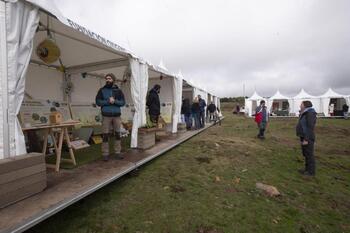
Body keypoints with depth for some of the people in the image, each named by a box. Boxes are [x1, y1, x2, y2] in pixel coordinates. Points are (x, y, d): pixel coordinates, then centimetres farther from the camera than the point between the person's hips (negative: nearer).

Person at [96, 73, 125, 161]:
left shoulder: (118, 90, 9)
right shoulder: (102, 90, 7)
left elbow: (123, 102, 4)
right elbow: (98, 102, 0)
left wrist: (115, 101, -14)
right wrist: (108, 101, -13)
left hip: (117, 115, 1)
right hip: (106, 116, -1)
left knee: (117, 134, 5)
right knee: (105, 135, 0)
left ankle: (117, 152, 16)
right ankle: (105, 154, 11)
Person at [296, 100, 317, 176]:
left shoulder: (310, 114, -18)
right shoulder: (304, 114, 12)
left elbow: (310, 128, -22)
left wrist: (306, 139, -23)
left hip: (307, 138, -10)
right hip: (304, 137, 10)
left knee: (309, 155, 1)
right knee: (305, 154, 16)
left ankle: (311, 171, 12)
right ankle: (307, 169, 27)